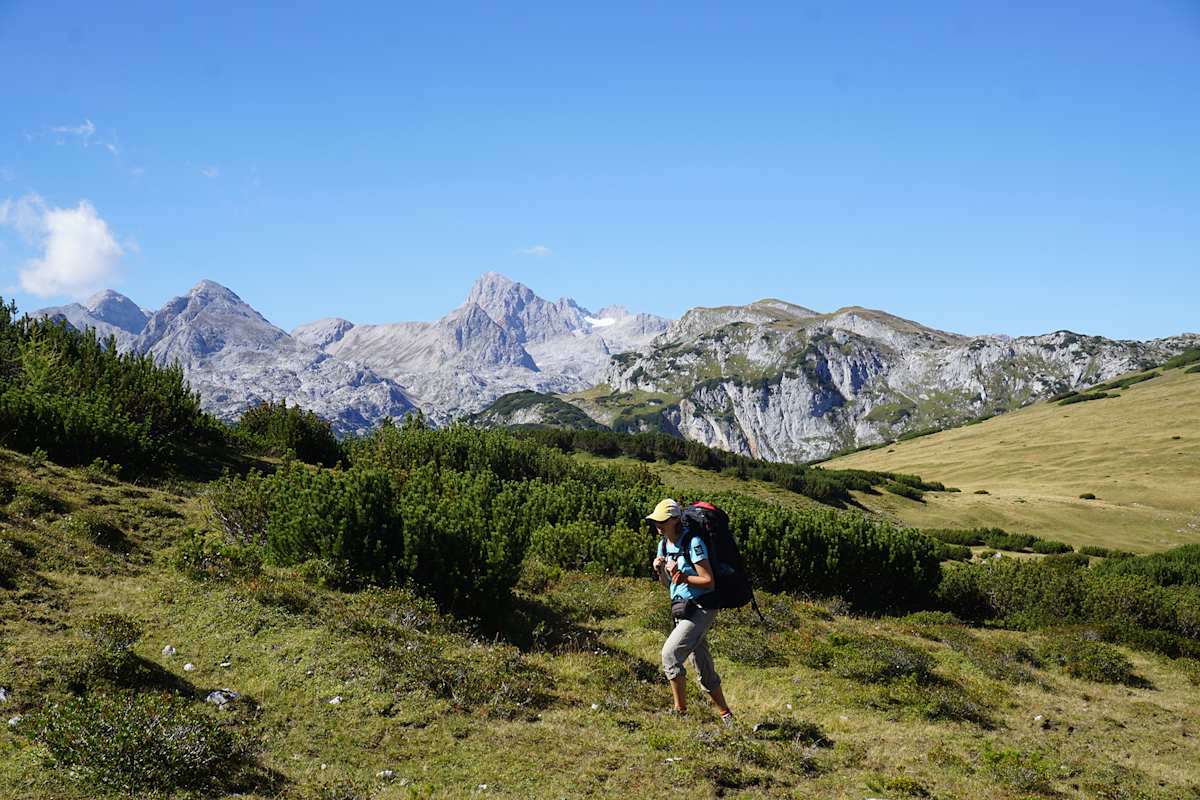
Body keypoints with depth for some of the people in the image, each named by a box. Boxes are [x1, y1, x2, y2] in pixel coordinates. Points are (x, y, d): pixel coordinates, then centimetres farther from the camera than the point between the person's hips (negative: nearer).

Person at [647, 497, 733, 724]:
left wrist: (682, 577, -24)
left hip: (700, 609, -8)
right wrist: (659, 570, -3)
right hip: (681, 610, 8)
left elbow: (709, 582, -17)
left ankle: (680, 709, -9)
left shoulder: (693, 543, -16)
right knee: (703, 669, 11)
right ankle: (726, 715, 22)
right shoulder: (663, 544, 8)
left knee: (670, 653, -19)